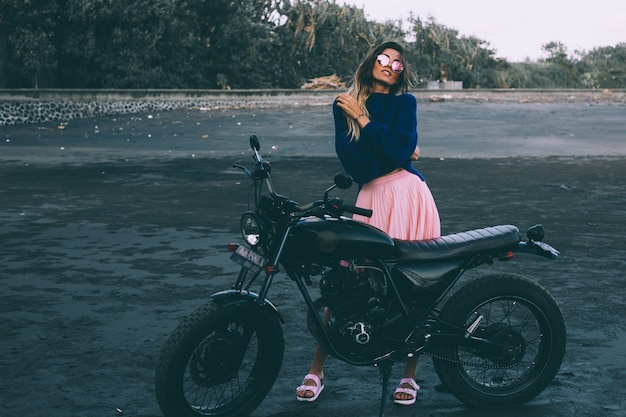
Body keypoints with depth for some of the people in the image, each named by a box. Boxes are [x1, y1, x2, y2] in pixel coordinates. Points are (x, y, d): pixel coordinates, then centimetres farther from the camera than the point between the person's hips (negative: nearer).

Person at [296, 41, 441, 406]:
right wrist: (398, 156, -4)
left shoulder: (405, 102, 10)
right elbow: (353, 162, 2)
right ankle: (317, 370, 4)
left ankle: (410, 374, 11)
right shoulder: (344, 105, 14)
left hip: (409, 194, -1)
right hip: (370, 197, 1)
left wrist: (362, 119, -4)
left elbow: (399, 147, -8)